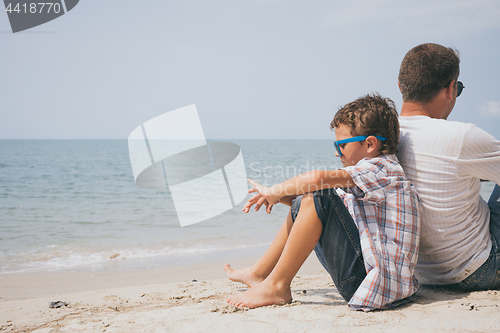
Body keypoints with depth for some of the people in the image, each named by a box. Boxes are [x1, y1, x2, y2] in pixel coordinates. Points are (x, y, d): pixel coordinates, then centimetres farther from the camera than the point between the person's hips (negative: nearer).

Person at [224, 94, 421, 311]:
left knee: (318, 198, -20)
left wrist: (274, 190, -11)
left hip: (376, 283, -11)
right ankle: (259, 273, 20)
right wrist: (278, 196, 9)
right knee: (304, 204, 14)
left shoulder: (380, 169, -14)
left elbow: (317, 178, -27)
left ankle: (276, 286, -12)